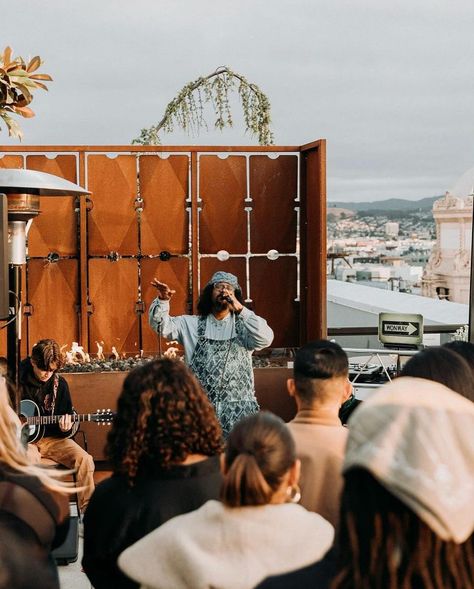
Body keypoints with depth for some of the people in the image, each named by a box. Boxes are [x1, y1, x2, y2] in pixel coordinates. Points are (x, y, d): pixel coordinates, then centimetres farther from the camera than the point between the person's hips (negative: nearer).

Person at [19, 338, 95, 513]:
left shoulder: (59, 384, 2)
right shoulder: (16, 379, -6)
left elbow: (68, 419, 8)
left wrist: (65, 428, -15)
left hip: (51, 438, 3)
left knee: (85, 460, -20)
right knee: (30, 458, -38)